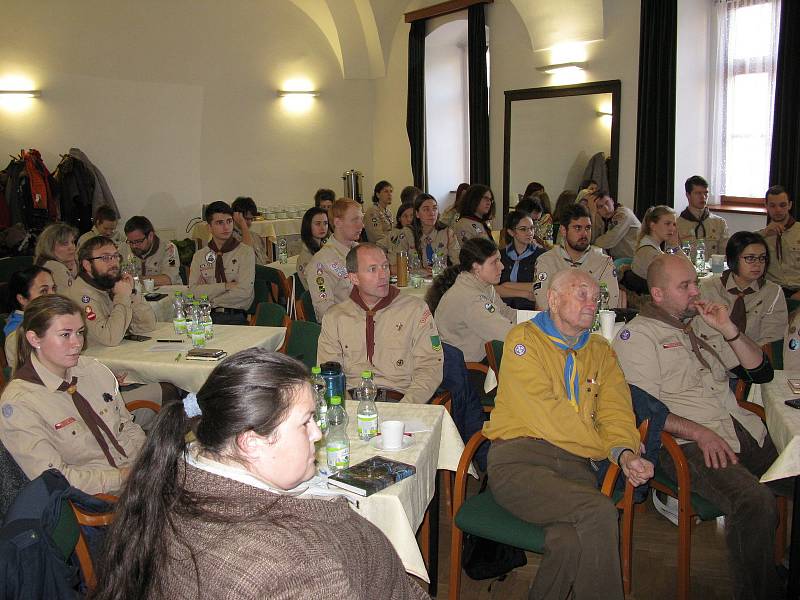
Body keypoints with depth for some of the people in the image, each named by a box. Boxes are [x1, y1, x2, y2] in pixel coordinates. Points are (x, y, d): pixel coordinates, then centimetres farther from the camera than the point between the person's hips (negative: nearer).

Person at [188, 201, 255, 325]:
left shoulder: (245, 252, 5)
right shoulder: (199, 256, 15)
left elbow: (243, 291, -7)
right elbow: (194, 291, 1)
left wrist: (208, 292, -2)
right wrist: (226, 286, -8)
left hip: (236, 318, -2)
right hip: (208, 316, 2)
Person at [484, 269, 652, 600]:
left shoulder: (601, 351, 23)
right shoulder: (523, 339, 4)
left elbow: (616, 410, 12)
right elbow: (545, 413, -7)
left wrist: (625, 451, -11)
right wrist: (611, 450, -4)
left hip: (575, 464, 4)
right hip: (518, 457, -4)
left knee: (571, 542, -30)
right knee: (598, 510, -29)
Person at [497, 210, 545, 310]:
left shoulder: (541, 254, 8)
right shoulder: (500, 255, 13)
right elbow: (494, 289, 1)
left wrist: (510, 285, 0)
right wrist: (525, 294, -7)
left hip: (530, 310, -2)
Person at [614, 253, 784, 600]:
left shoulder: (704, 325, 22)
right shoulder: (637, 335, 1)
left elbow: (761, 373, 20)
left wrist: (728, 330, 5)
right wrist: (700, 433, -18)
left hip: (744, 430, 7)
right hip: (687, 443, -7)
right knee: (755, 502, -30)